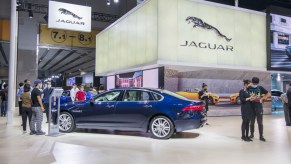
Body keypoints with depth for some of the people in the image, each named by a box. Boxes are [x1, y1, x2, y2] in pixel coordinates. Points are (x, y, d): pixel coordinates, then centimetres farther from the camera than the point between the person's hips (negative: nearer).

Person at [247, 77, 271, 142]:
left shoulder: (260, 88, 2)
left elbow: (269, 94, 5)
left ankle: (261, 136, 10)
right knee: (252, 122, 11)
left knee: (260, 122, 2)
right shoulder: (249, 88, 1)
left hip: (259, 107, 0)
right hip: (251, 108, 1)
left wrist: (262, 98, -7)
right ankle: (252, 134, 26)